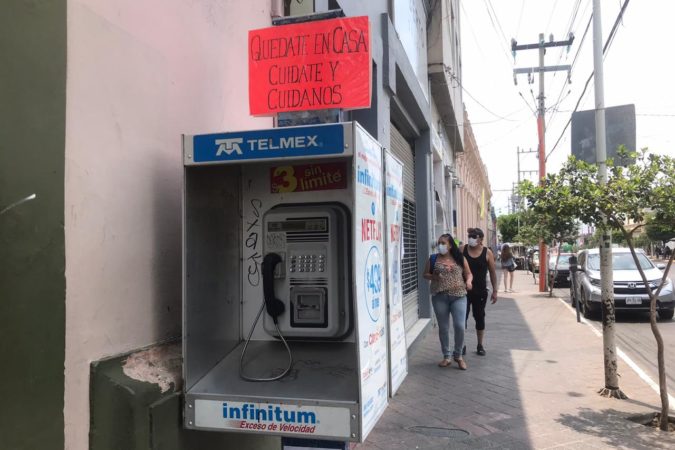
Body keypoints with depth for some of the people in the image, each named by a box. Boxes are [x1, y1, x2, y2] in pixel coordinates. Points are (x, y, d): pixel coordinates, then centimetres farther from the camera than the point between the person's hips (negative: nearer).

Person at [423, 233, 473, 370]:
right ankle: (446, 357, 21)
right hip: (439, 297, 1)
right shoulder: (433, 259, 6)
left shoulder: (460, 258, 7)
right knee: (443, 328, 7)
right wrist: (433, 277, -10)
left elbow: (468, 274, 12)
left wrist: (468, 281, -10)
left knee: (460, 326, -7)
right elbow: (425, 274, 11)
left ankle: (458, 355, 13)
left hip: (458, 296, 0)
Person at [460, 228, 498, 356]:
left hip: (480, 291, 0)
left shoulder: (487, 253, -2)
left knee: (479, 318, 10)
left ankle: (480, 346, 23)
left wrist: (494, 291, 2)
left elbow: (492, 272, 4)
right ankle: (462, 345, 13)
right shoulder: (462, 250, -2)